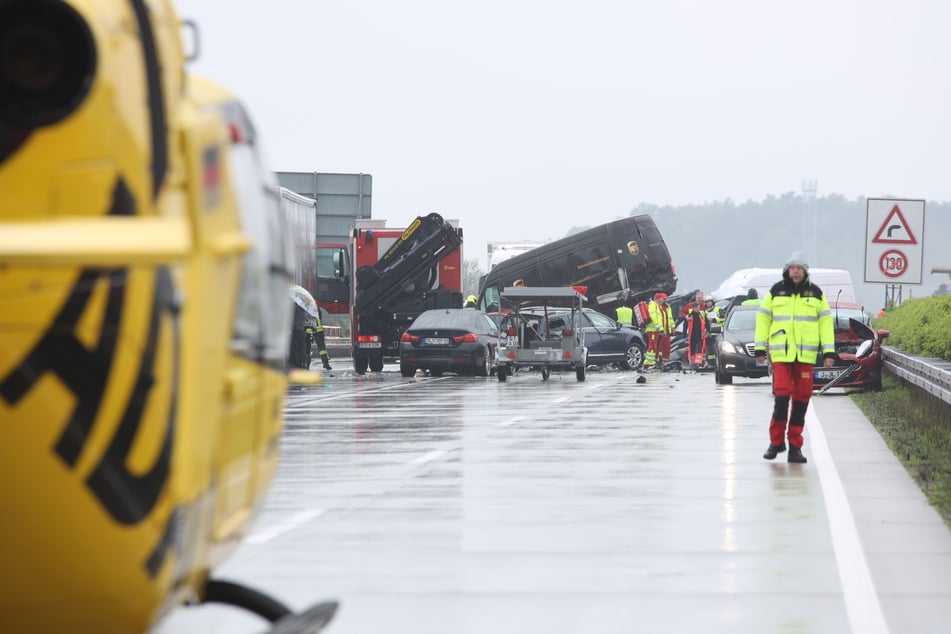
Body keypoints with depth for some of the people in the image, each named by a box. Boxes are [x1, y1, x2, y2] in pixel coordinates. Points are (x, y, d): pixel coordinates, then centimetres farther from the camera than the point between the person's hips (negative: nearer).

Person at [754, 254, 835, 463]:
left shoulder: (816, 294, 9)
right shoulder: (775, 292, 7)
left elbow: (826, 322, 9)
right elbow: (763, 319, 11)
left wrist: (829, 351, 1)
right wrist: (760, 348, 6)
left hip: (806, 354, 1)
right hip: (780, 353, -1)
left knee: (801, 398, 1)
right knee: (782, 395, -12)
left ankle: (795, 446, 7)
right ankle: (776, 441, 4)